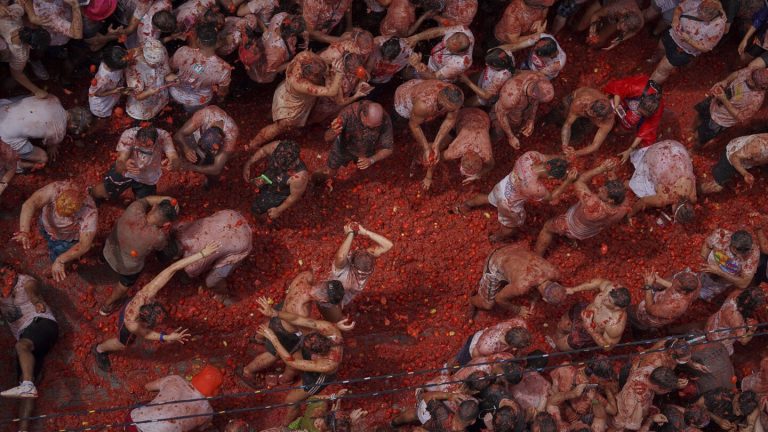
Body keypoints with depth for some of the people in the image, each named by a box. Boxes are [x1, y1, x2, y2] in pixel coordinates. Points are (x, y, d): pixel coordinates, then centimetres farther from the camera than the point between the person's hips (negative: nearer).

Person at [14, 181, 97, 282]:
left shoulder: (90, 213, -43)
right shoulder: (56, 188, -41)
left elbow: (84, 245, -42)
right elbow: (29, 204, -50)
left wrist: (60, 261, -54)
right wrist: (24, 232, -64)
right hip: (47, 224, 2)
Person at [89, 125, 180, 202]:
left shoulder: (163, 137, -36)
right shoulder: (129, 135, -38)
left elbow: (175, 159, -47)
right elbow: (119, 165, -43)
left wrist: (172, 162, -72)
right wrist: (124, 165, -68)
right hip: (125, 171, -1)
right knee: (99, 193, 10)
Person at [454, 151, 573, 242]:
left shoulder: (530, 155, -31)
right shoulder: (536, 188, -42)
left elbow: (546, 157, -8)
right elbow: (551, 198, -20)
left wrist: (564, 156, -21)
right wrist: (568, 181, -22)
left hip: (502, 186, 6)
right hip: (509, 205, -5)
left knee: (488, 198, 39)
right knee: (514, 225, 30)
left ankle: (464, 205, 66)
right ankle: (497, 238, 59)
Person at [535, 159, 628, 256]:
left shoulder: (594, 205, -49)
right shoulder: (622, 210, -33)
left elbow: (579, 182, -40)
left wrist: (601, 169, -38)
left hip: (572, 228, -5)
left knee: (547, 227, 22)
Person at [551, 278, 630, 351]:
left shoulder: (615, 325, -44)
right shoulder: (612, 288, -34)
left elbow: (606, 346, -26)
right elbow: (599, 282, -8)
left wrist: (589, 329, -34)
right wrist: (574, 290, -4)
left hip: (591, 335, -5)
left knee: (561, 345, 18)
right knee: (560, 327, 30)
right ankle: (554, 339, 63)